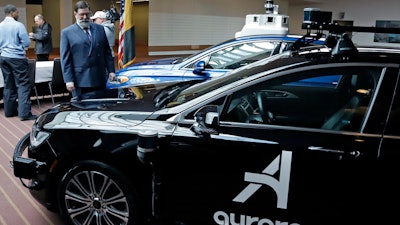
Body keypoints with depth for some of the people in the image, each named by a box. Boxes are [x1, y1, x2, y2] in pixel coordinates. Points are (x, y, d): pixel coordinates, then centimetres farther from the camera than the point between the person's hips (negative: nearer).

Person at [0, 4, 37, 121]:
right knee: (23, 84, -5)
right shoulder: (18, 25, -12)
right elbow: (27, 43, -11)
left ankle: (9, 110, 21)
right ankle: (24, 113, -11)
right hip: (17, 58, -7)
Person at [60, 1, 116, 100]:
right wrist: (68, 80, -9)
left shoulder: (100, 29, 12)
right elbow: (65, 59, -2)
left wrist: (111, 70, 7)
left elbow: (107, 52, 14)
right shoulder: (67, 32, 1)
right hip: (81, 81, -3)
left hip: (101, 80, 3)